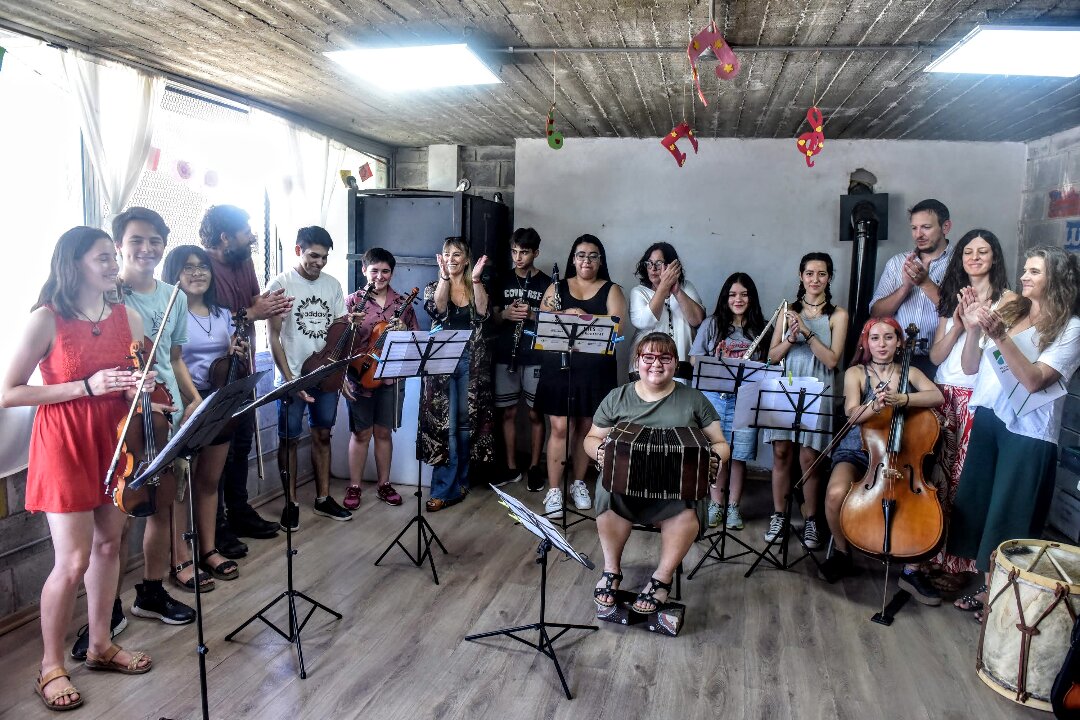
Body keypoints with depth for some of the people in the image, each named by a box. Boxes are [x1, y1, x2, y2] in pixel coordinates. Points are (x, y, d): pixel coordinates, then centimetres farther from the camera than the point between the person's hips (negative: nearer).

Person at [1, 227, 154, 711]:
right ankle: (51, 667, 16)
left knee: (108, 545, 14)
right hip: (63, 444, -5)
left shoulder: (129, 318, 3)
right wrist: (85, 387, -20)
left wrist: (141, 387, -9)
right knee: (72, 562, -3)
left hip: (113, 440, 5)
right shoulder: (47, 320, -13)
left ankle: (101, 645, 31)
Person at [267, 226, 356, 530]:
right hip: (293, 376, -4)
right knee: (289, 439, 4)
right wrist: (289, 379, -15)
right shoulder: (280, 285, -8)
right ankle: (291, 503, 17)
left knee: (322, 435, 12)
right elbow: (274, 336, -9)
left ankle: (323, 499, 23)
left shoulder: (332, 284, 6)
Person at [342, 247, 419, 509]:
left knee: (384, 432, 12)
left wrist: (403, 332, -10)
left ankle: (384, 484, 24)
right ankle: (354, 487, 18)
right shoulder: (353, 301, -2)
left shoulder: (403, 303, 5)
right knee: (361, 433, 6)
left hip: (392, 377, 2)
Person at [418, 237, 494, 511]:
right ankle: (446, 489, -2)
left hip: (472, 362, 2)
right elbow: (437, 310, -15)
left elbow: (482, 314, -11)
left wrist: (476, 279, -21)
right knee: (445, 424, -6)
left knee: (466, 421, 9)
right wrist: (444, 275, -24)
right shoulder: (433, 287, 7)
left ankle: (459, 480, 24)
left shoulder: (478, 288, 9)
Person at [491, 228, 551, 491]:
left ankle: (535, 467, 15)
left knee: (535, 413, 2)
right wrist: (505, 314, -9)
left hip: (535, 357, -3)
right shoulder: (504, 282, 10)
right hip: (505, 355, 3)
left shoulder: (546, 283, 0)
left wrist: (531, 315, -18)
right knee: (508, 412, 8)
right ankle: (511, 467, 19)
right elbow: (493, 317, 13)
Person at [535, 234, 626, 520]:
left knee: (586, 428, 9)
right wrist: (567, 315, -16)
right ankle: (553, 490, 5)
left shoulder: (612, 290, 5)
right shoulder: (557, 288, 9)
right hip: (558, 367, 0)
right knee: (560, 428, -3)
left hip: (595, 370, 0)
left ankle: (578, 483, 26)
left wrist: (583, 317, -19)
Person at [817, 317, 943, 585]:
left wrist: (901, 399, -30)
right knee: (836, 493, -30)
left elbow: (937, 396, -12)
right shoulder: (855, 373, 1)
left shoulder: (910, 372, 7)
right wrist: (876, 406, -36)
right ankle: (841, 554, -1)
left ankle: (911, 571, -2)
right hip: (858, 450, -2)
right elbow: (852, 413, -14)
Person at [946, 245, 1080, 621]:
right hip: (987, 419, 5)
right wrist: (973, 329, -11)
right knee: (977, 502, 12)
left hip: (1027, 432, -5)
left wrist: (1000, 336, -25)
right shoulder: (1007, 309, 8)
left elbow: (1034, 379, -18)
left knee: (1010, 514, 3)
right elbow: (970, 367, 6)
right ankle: (986, 584, 26)